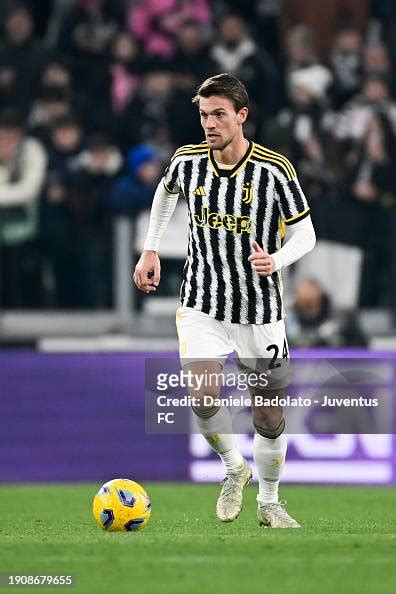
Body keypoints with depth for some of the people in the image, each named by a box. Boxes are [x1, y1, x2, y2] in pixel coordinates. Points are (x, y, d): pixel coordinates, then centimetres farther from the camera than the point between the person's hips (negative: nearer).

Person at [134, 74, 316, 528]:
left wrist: (275, 260, -28)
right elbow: (166, 191, 20)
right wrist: (150, 250, 14)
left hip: (260, 311, -1)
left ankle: (269, 503, 30)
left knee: (269, 418, 6)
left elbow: (305, 234, -8)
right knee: (203, 395, -21)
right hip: (201, 306, 1)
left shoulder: (274, 170, -14)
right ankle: (234, 468, 8)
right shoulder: (187, 161, -4)